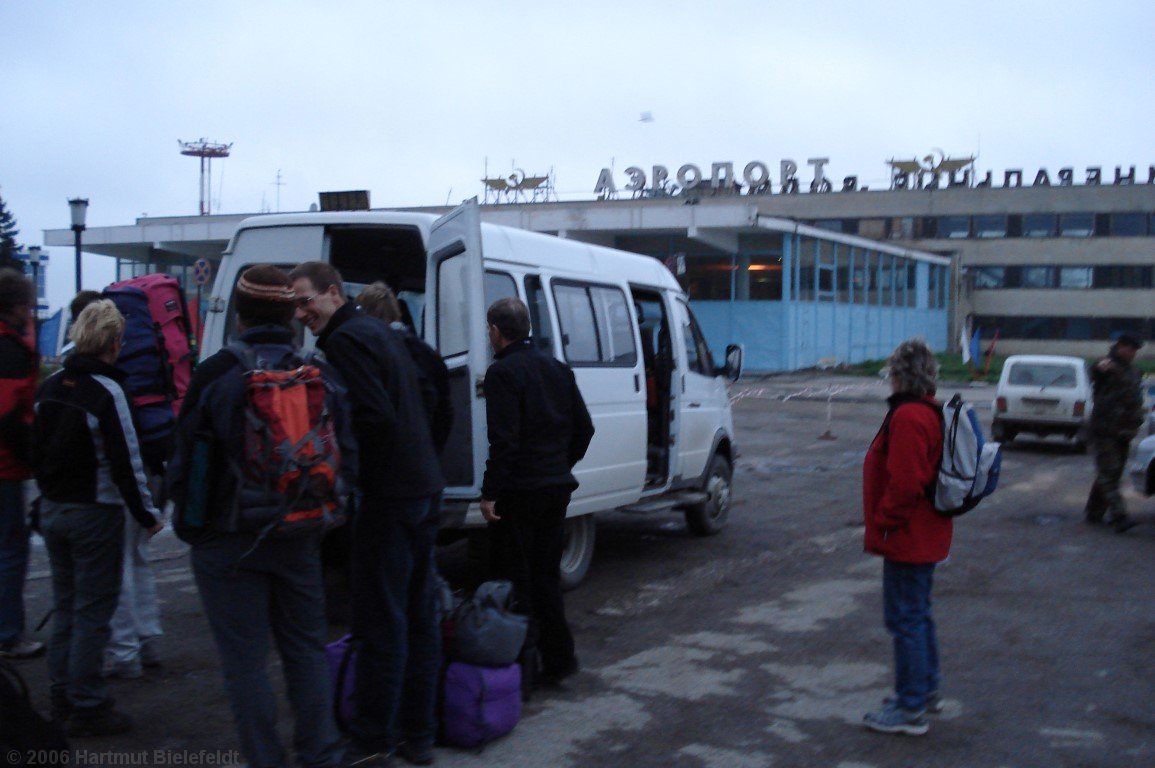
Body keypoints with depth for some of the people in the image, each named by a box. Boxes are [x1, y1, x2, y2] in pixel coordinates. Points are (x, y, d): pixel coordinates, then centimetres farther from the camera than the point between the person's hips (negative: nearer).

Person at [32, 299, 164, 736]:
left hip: (52, 509, 7)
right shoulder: (106, 392, -17)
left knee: (65, 606, 17)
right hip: (95, 513, -7)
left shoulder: (49, 386, 6)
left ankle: (63, 697, 26)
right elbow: (125, 462, -17)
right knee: (93, 610, 0)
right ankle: (86, 708, 5)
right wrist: (147, 515, -9)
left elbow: (36, 449, 15)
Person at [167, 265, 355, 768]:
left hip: (228, 544, -4)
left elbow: (184, 464, -6)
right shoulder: (320, 377, 2)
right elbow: (347, 461, 5)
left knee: (245, 660, 4)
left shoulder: (216, 375, -10)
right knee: (306, 649, 16)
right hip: (299, 542, 4)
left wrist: (188, 523, 9)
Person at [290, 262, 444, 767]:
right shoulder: (384, 333, 18)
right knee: (419, 616, 13)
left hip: (388, 497, -10)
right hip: (425, 488, 10)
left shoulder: (344, 341, -12)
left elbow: (376, 417, -22)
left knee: (381, 623, -2)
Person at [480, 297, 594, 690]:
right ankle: (558, 659, 21)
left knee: (514, 580, 1)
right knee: (546, 576, 17)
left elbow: (504, 440, -21)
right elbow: (584, 426, 14)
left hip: (519, 491, -8)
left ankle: (523, 663, 3)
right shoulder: (556, 368, 12)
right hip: (557, 487, 8)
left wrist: (490, 492, -18)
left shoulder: (502, 372, -12)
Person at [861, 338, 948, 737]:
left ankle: (911, 709, 5)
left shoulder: (908, 418, -22)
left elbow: (905, 483, -28)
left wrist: (882, 522, -16)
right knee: (918, 615, 21)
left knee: (906, 619, -3)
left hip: (907, 539, -11)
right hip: (924, 537, 11)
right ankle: (926, 690, 34)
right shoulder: (930, 412, 11)